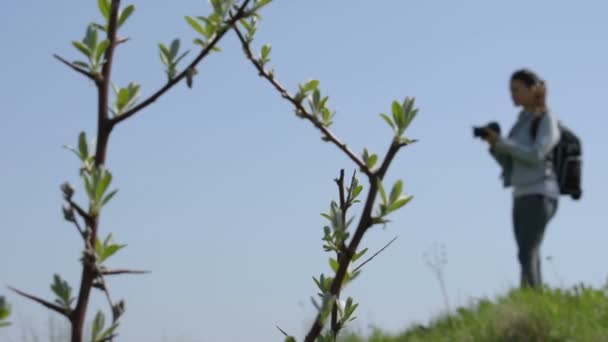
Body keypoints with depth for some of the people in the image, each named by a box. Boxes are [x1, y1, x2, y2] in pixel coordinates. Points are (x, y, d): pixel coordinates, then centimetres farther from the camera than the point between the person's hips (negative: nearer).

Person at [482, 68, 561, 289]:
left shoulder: (546, 119, -4)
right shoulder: (522, 122, 18)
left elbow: (536, 155, -18)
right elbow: (508, 163, 18)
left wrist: (501, 141, -16)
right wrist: (493, 144, 0)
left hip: (540, 196, -8)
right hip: (522, 196, 8)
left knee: (527, 254, -19)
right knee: (529, 258, 2)